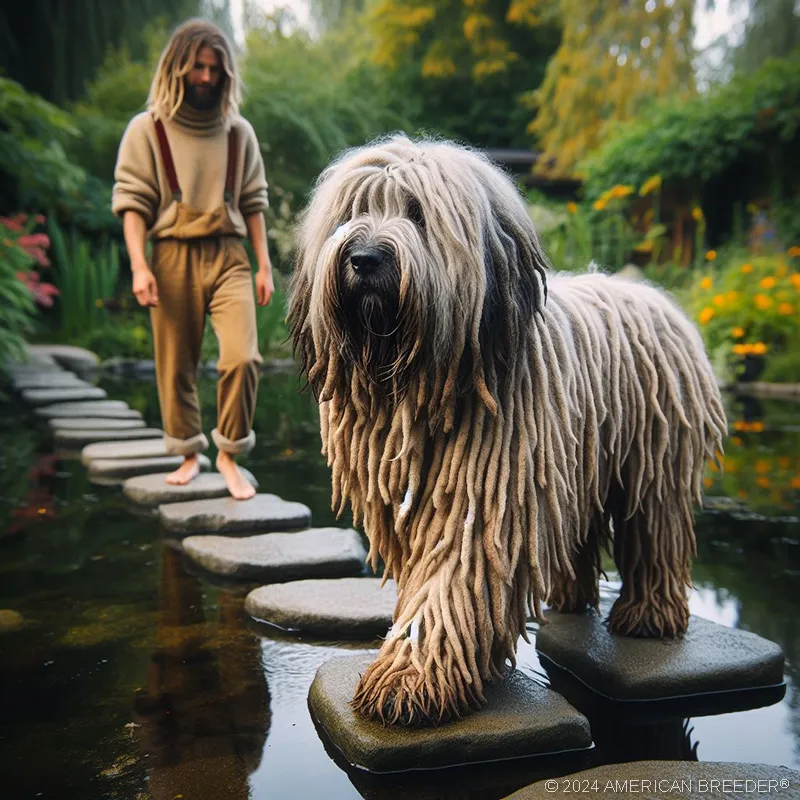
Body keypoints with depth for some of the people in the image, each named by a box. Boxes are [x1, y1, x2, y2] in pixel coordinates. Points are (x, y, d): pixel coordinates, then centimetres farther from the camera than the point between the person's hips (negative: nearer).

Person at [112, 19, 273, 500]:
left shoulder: (239, 131, 10)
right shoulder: (148, 128, 3)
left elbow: (253, 202, 12)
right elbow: (132, 201, -2)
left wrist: (264, 265, 7)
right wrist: (139, 266, -12)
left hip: (229, 257, 1)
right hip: (173, 257, -1)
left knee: (243, 357, -15)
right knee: (177, 365, 6)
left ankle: (230, 453, 2)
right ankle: (188, 453, 24)